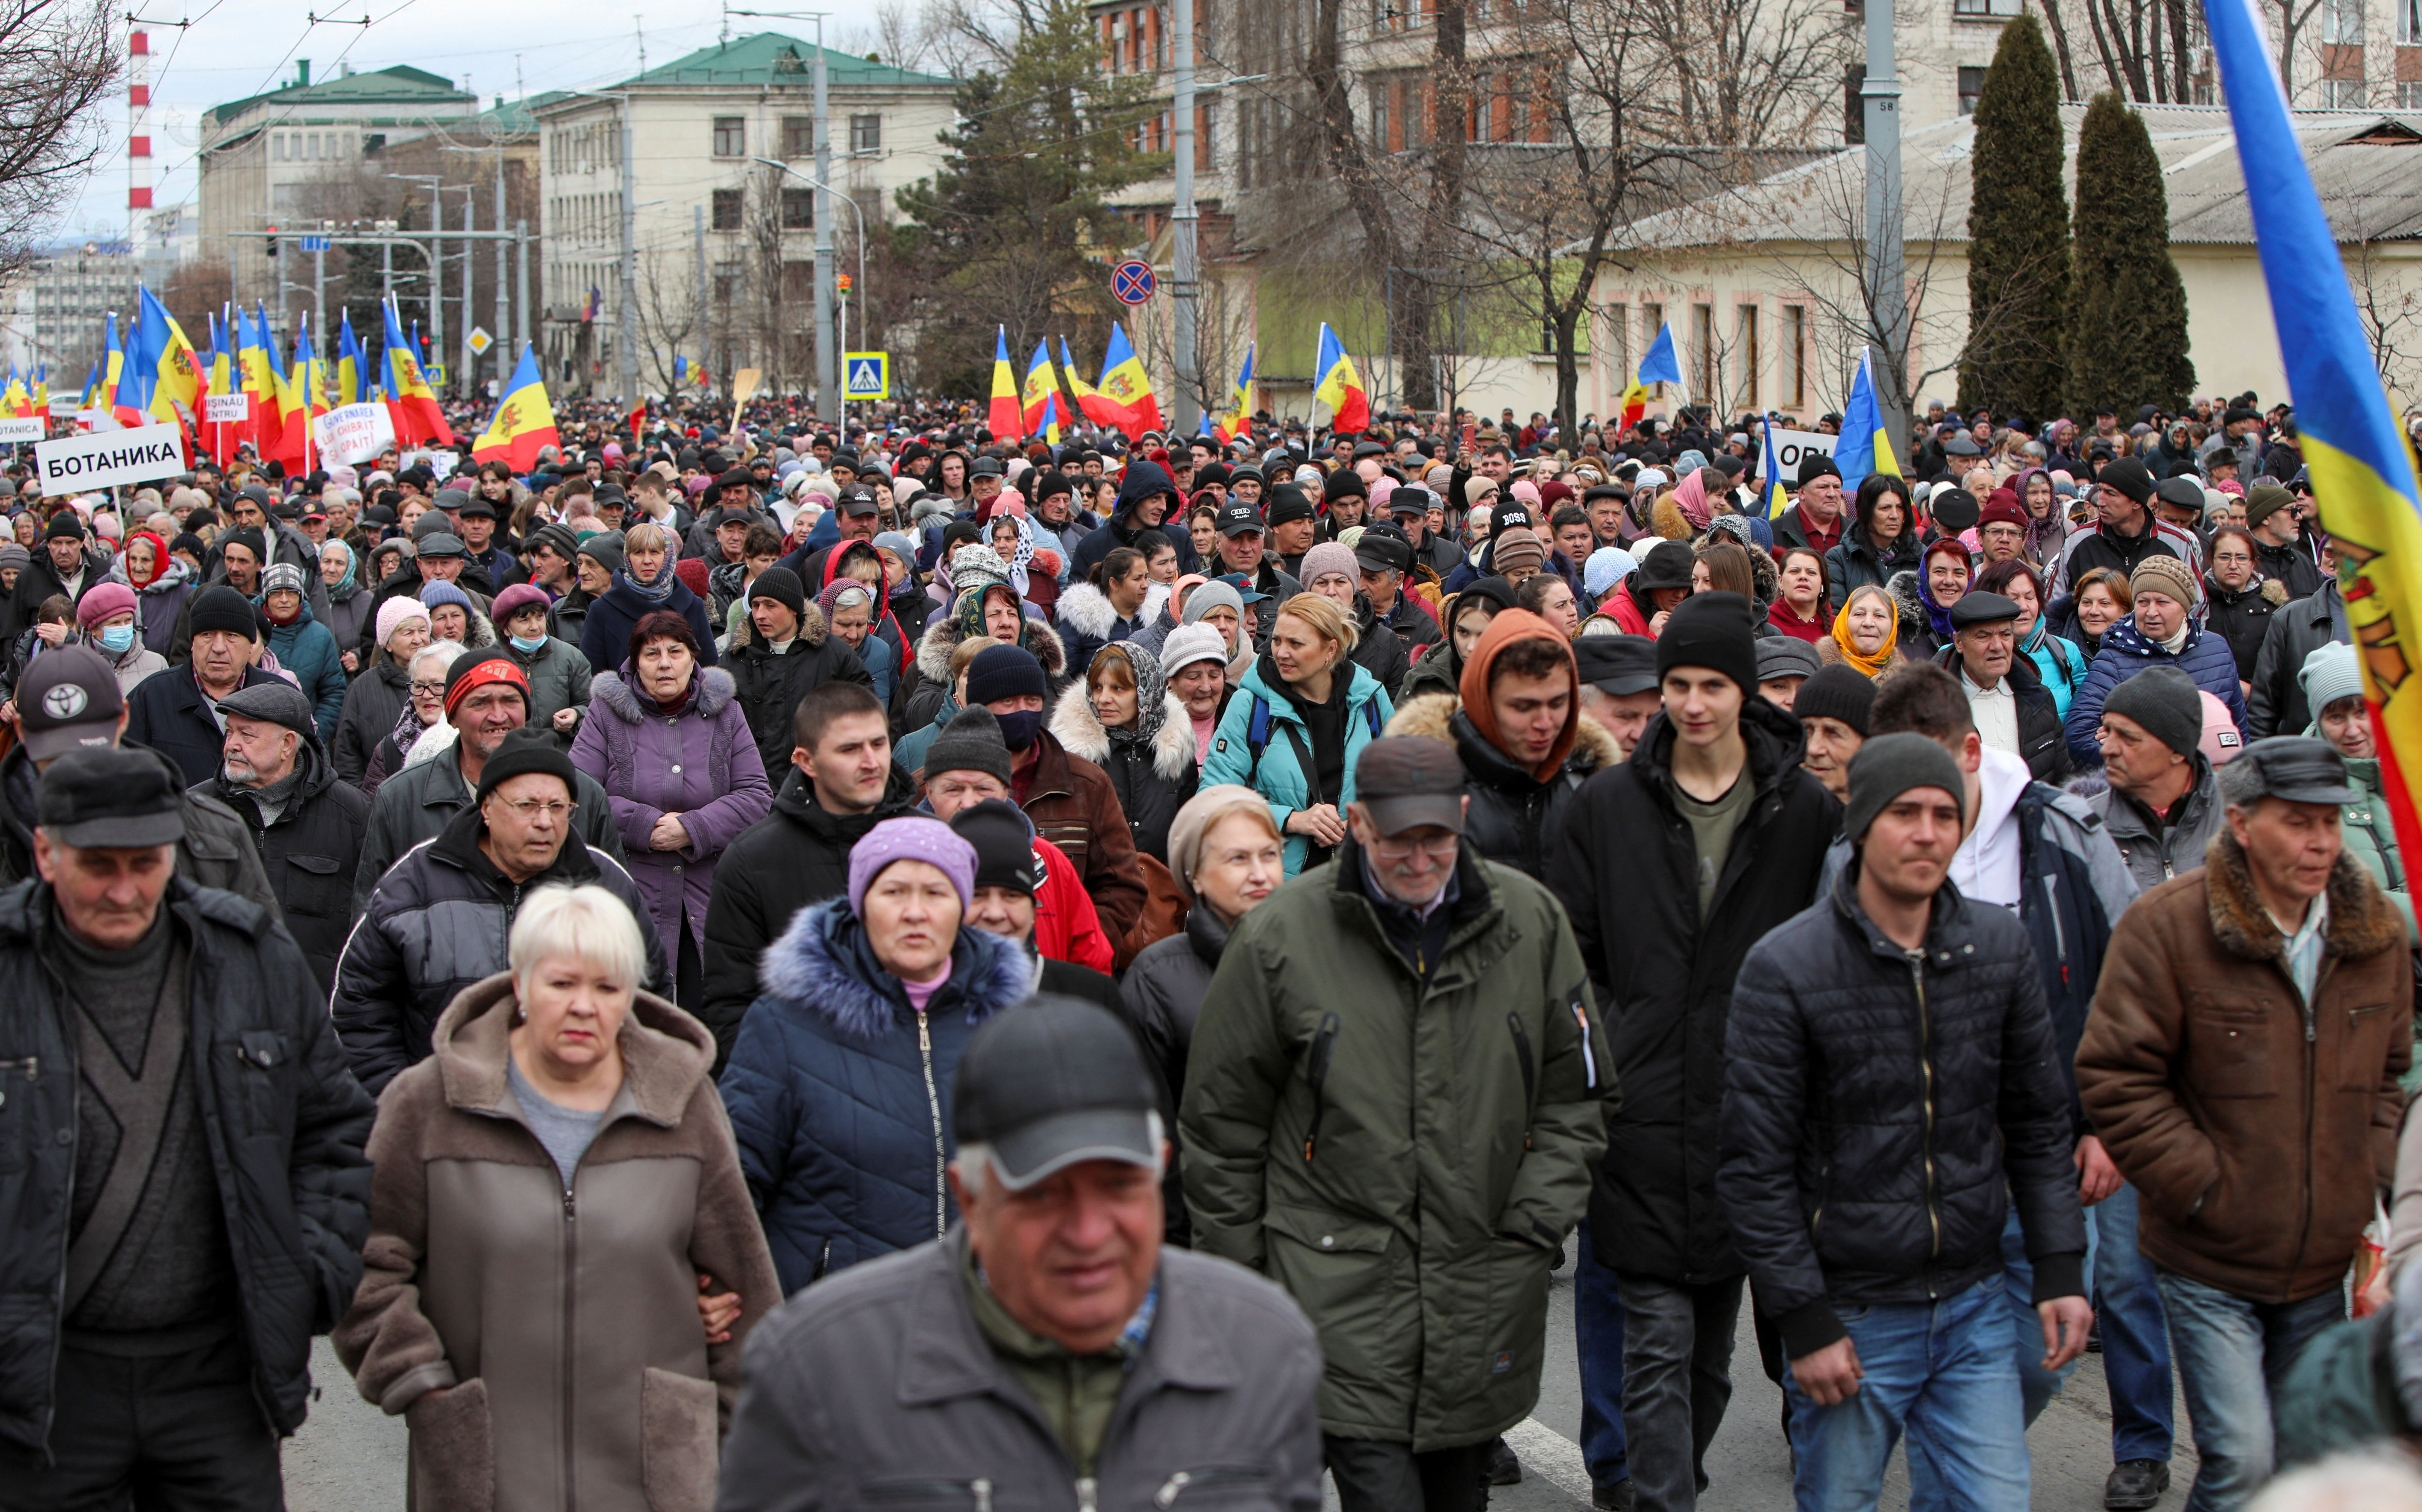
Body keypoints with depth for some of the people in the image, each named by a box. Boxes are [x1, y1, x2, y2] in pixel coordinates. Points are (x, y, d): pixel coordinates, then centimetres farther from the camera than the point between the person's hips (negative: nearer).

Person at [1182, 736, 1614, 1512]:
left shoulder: (1532, 922, 3)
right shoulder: (1280, 936, -5)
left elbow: (1576, 1096, 12)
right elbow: (1222, 1122, 3)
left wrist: (1535, 1227, 0)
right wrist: (1235, 1278, 3)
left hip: (1484, 1300, 3)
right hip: (1342, 1292, -3)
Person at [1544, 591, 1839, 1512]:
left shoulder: (1803, 811, 3)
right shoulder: (1608, 805, 4)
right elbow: (1571, 952, 8)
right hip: (1643, 1114, -1)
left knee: (1714, 1342, 13)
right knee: (1659, 1341, -7)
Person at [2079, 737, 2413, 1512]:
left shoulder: (2375, 931, 3)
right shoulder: (2168, 925, -14)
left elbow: (2392, 1073, 16)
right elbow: (2115, 1078, -13)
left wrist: (2370, 1185, 3)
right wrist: (2204, 1188, -15)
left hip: (2323, 1267, 5)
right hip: (2211, 1264, -5)